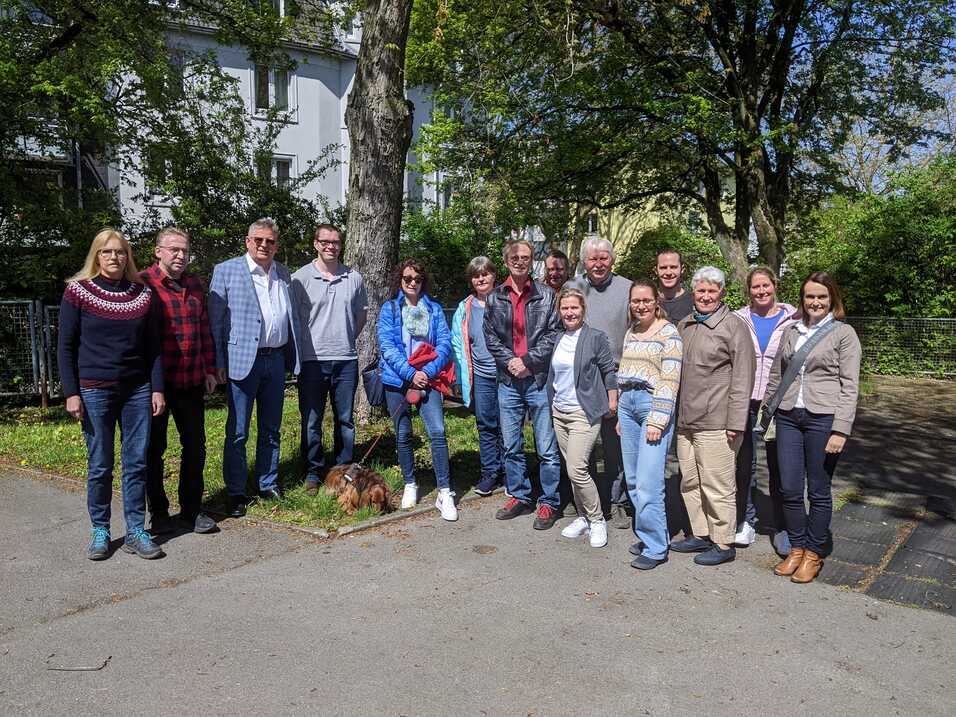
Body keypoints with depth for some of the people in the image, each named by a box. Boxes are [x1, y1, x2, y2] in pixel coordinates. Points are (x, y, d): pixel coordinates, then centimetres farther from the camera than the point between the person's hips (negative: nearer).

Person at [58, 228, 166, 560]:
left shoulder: (142, 294, 6)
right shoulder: (78, 291, -1)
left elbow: (153, 346, 9)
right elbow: (66, 346, -1)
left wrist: (157, 389, 3)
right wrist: (71, 393, -7)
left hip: (138, 390, 2)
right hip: (95, 391, -2)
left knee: (137, 463, 4)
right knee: (99, 465, 4)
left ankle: (135, 532, 13)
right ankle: (100, 532, 18)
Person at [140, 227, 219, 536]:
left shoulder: (195, 284, 10)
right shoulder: (143, 283, -7)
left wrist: (209, 369, 12)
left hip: (192, 381, 5)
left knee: (195, 446, 9)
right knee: (154, 448, 8)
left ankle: (191, 510, 23)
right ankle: (158, 513, 22)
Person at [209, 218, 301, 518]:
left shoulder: (283, 274, 11)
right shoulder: (226, 271, -3)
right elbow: (215, 321, -5)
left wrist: (294, 358, 11)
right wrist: (219, 364, -10)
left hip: (276, 360, 5)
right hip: (243, 361, -5)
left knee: (271, 429, 14)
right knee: (237, 432, 2)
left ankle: (268, 484, 27)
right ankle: (235, 493, 13)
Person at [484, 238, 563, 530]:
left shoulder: (546, 295, 0)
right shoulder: (495, 297, 8)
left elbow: (552, 334, -5)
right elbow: (490, 336, 6)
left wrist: (528, 361, -12)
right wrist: (510, 361, -8)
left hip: (540, 378, -3)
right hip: (508, 379, 4)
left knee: (547, 448, 0)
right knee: (511, 446, 12)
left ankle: (549, 503, 12)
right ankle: (519, 497, 26)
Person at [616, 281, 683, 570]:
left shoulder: (668, 332, -6)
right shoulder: (630, 333, 15)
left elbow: (670, 380, -12)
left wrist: (657, 421, -16)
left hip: (653, 404, -7)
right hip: (628, 404, 7)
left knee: (648, 482, -10)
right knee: (633, 479, 10)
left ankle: (655, 548, 1)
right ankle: (646, 535, 23)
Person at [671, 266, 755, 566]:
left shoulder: (734, 326, -7)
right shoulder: (684, 325, 15)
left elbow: (742, 379, -11)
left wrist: (736, 423, -15)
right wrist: (674, 412, 18)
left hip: (715, 424, -7)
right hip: (685, 420, 7)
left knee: (717, 485, 0)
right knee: (690, 482, 15)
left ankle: (723, 543, 13)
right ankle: (700, 535, 29)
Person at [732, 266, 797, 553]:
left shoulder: (792, 320, 2)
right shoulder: (739, 319, 5)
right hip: (745, 402, 1)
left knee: (779, 467, 7)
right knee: (745, 463, 6)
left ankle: (782, 529, 18)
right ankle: (746, 522, 20)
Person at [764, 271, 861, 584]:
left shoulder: (844, 333, -1)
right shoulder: (791, 332, 12)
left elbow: (849, 386, -6)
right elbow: (775, 376, 17)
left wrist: (840, 430, -13)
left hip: (823, 419, -4)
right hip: (788, 417, 4)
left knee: (818, 492, 6)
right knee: (790, 490, 6)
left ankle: (814, 553, 21)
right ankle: (796, 548, 23)